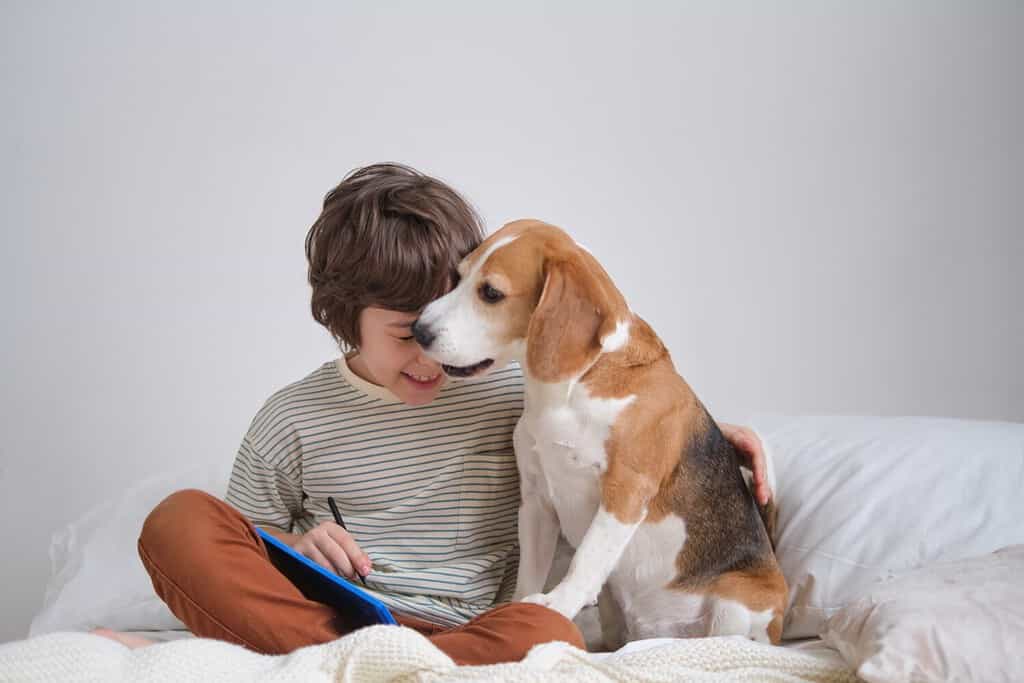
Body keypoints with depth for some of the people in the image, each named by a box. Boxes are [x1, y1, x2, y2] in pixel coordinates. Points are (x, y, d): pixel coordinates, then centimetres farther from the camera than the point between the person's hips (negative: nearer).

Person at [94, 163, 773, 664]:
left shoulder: (514, 386, 9)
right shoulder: (294, 417, 7)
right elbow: (236, 549, 14)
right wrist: (293, 545, -8)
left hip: (464, 634, 0)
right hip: (329, 614, 0)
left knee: (548, 636, -37)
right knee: (180, 521, -19)